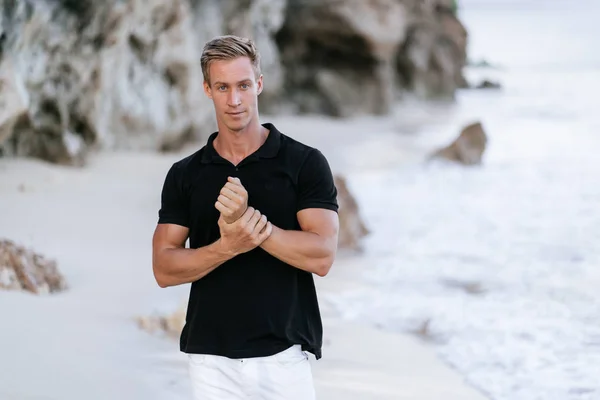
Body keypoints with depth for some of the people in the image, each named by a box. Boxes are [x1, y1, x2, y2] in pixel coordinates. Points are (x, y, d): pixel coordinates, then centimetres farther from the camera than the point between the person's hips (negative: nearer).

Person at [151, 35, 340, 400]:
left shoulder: (306, 163, -2)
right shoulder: (185, 174, 6)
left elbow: (321, 255, -12)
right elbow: (164, 268, 0)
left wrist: (250, 219, -23)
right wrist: (227, 246, -17)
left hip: (284, 354, -2)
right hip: (211, 357, 2)